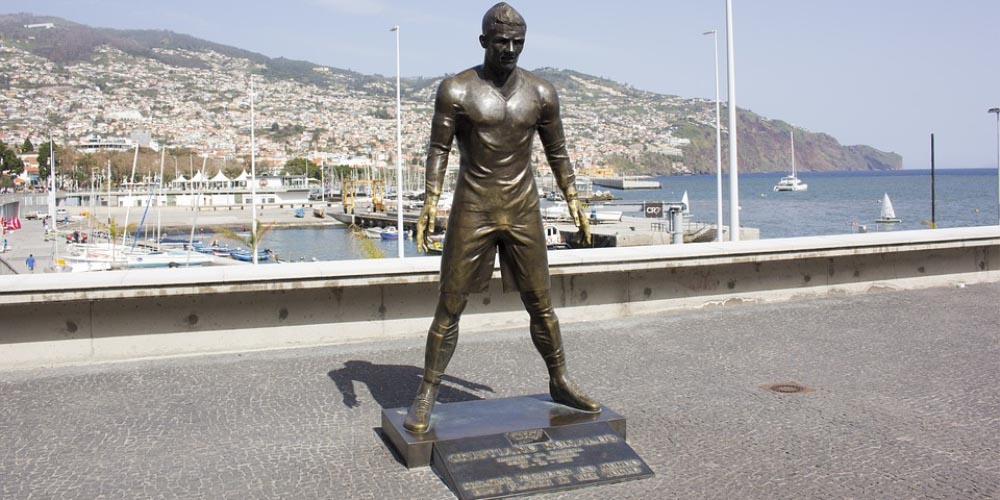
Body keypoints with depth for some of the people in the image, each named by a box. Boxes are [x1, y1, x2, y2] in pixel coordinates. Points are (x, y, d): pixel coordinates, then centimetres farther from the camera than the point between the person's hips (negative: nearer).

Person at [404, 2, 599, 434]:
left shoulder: (541, 94, 5)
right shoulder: (456, 91, -5)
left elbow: (557, 153, 13)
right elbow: (439, 150, -6)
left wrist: (573, 203, 10)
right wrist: (430, 203, -16)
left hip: (523, 209, 3)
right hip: (472, 209, -3)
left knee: (541, 304, 10)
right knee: (449, 308, -1)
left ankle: (560, 383, 27)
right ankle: (426, 397, 9)